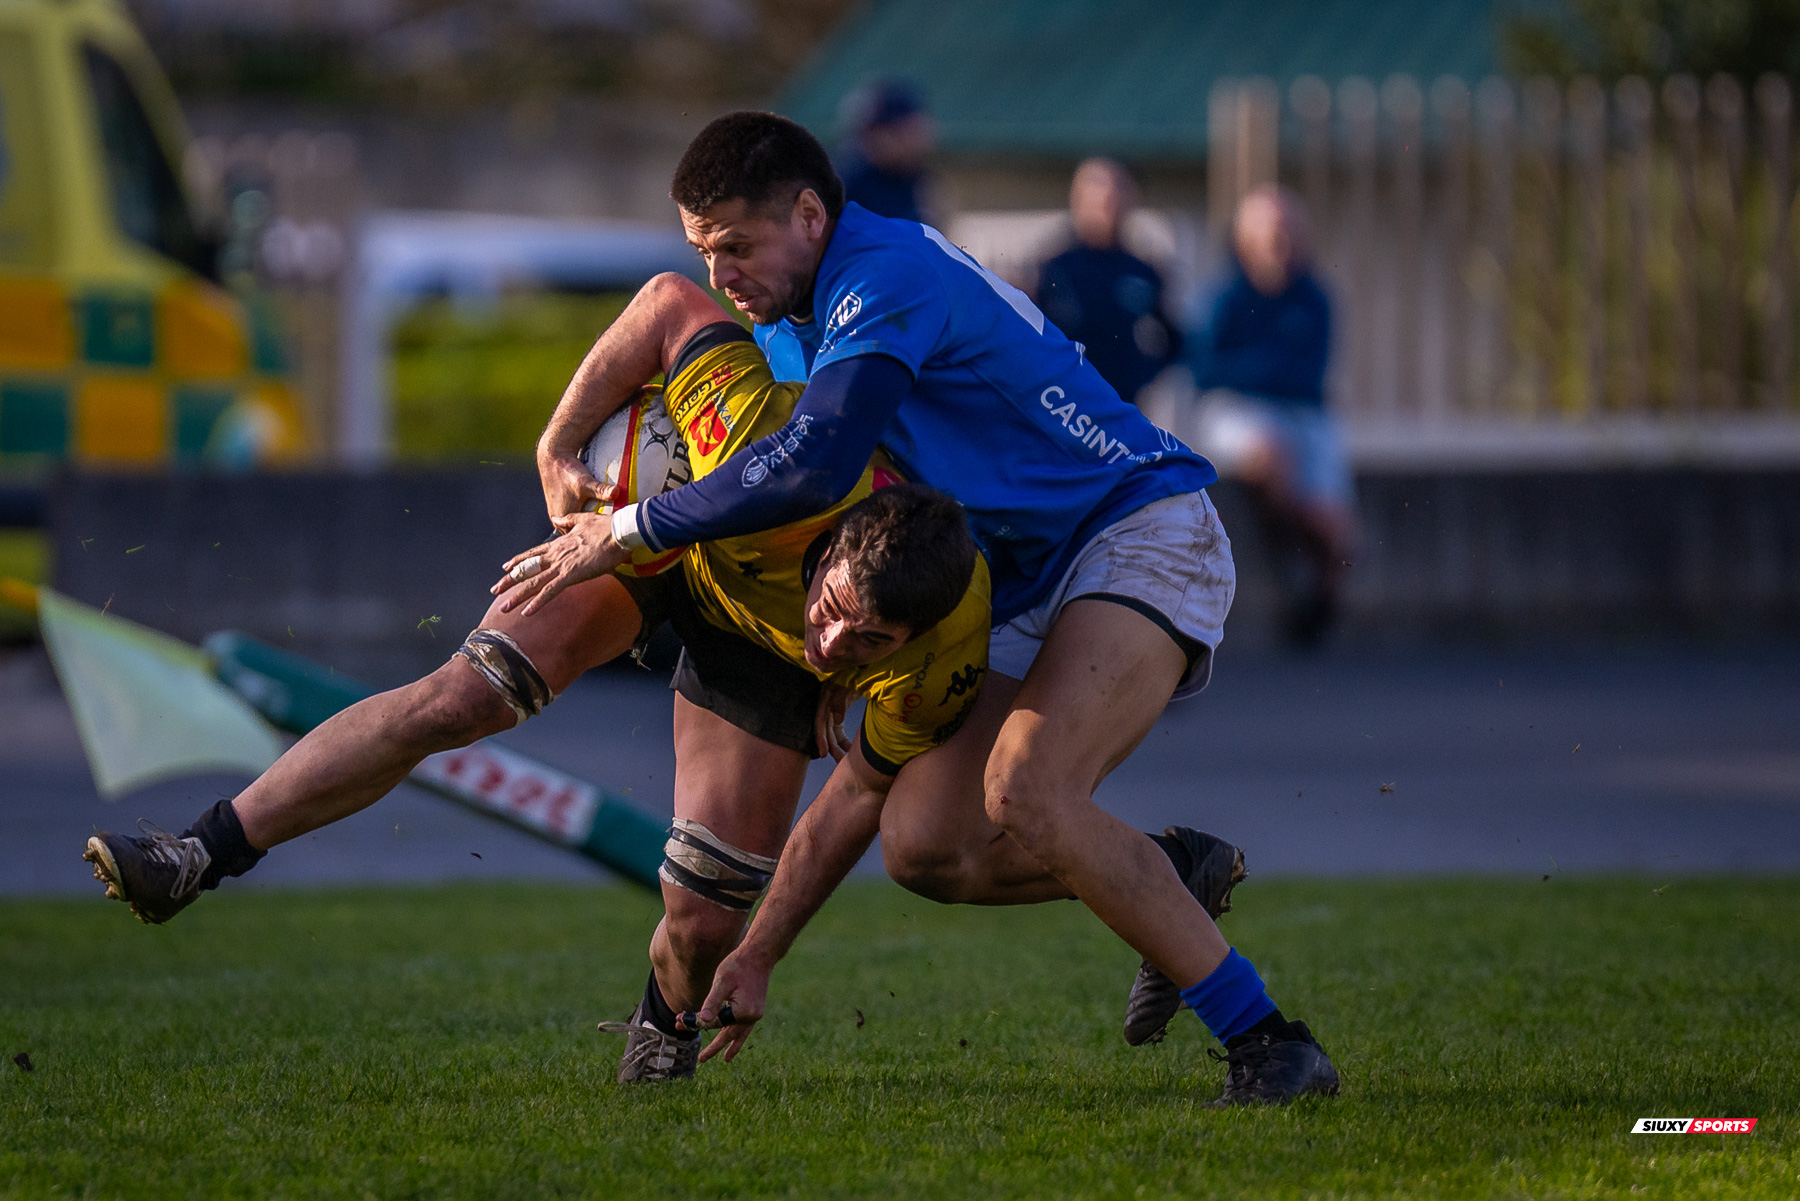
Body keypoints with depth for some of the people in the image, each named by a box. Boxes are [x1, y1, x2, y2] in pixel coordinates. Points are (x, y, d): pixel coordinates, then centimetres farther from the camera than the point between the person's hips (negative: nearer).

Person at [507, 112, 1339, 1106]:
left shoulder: (889, 277, -21)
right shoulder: (786, 326, 10)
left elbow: (813, 464, -34)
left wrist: (628, 529, -25)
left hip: (1143, 537, -9)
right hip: (1029, 593, 9)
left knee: (1023, 793, -31)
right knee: (922, 842, -7)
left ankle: (1269, 1043, -24)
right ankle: (1166, 878, 18)